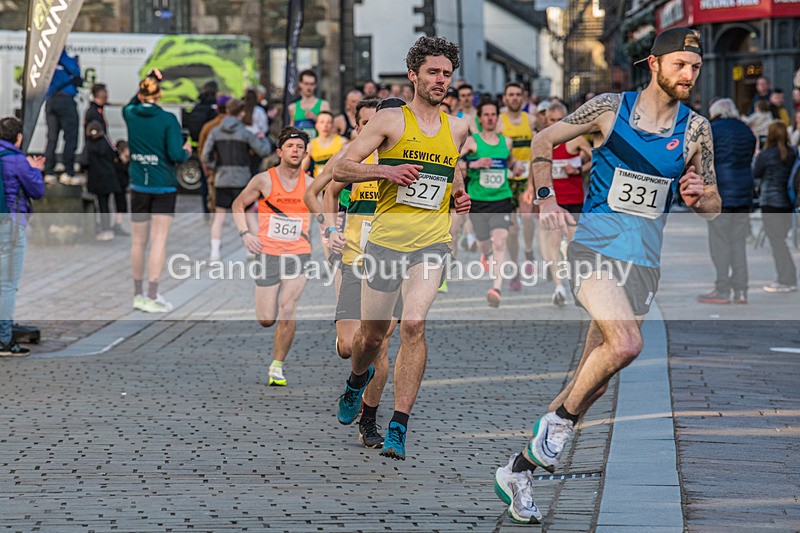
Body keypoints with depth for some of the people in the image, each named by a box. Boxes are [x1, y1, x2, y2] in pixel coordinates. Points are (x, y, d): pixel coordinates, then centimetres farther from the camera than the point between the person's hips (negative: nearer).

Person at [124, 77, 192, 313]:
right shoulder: (168, 119, -11)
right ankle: (152, 297, -8)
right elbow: (176, 154, -15)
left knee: (138, 241, 11)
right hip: (164, 186, -4)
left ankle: (138, 294, 20)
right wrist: (186, 151, 6)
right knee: (159, 240, -4)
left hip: (139, 185, 4)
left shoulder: (130, 114, 0)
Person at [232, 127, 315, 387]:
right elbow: (238, 205, 10)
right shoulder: (264, 180, -3)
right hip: (268, 253, 0)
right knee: (266, 320, -1)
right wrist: (245, 233, -3)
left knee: (287, 312, -16)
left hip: (299, 255, 0)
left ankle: (277, 365, 1)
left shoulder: (310, 184, 2)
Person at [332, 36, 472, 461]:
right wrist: (386, 170, -20)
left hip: (432, 241, 1)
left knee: (413, 324, -20)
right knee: (372, 334, 9)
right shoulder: (391, 120, -2)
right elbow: (340, 169, -5)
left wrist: (460, 195, 12)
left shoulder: (457, 129, 12)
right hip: (386, 238, -1)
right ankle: (358, 378, 47)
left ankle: (398, 427, -18)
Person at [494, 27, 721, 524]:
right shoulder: (609, 108, -3)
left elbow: (714, 207, 12)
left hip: (644, 264, 4)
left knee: (593, 382, 3)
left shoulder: (696, 129, 5)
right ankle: (560, 420, -4)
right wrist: (546, 200, -3)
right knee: (626, 344, -28)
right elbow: (543, 142, 9)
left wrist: (699, 197, -10)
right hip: (594, 247, -4)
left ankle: (520, 467, 16)